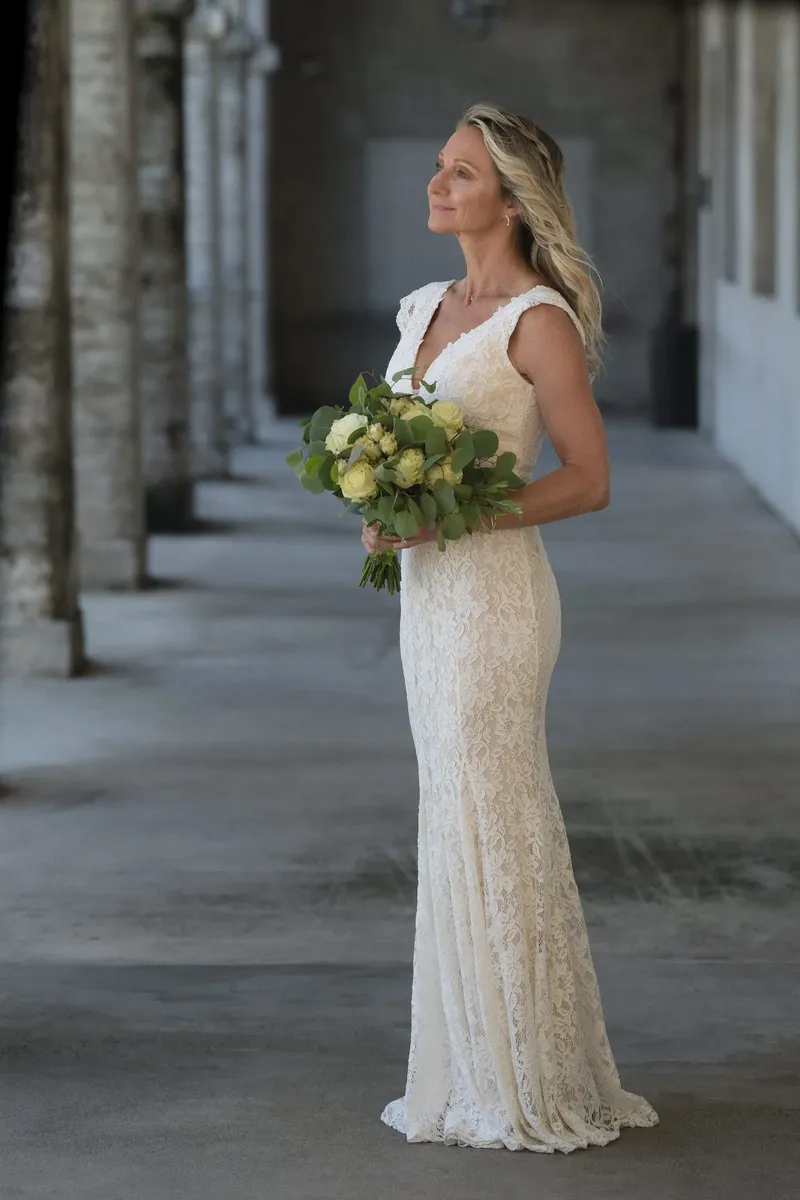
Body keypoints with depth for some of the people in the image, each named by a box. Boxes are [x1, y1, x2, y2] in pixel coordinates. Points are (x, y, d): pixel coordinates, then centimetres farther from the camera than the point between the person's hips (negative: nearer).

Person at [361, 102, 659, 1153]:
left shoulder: (540, 321, -12)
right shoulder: (424, 309, 13)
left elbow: (590, 480, -13)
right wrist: (384, 513, 2)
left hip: (493, 593, -9)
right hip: (429, 593, 9)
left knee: (490, 830, -3)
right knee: (461, 827, 13)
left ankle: (532, 1092, 8)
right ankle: (481, 1074, 22)